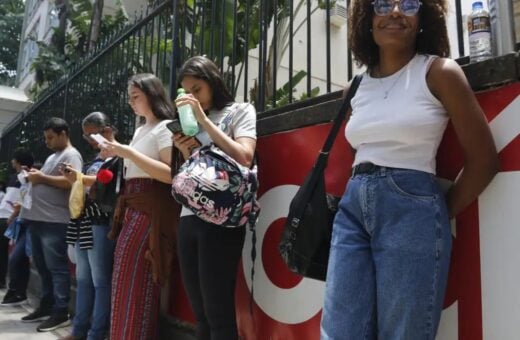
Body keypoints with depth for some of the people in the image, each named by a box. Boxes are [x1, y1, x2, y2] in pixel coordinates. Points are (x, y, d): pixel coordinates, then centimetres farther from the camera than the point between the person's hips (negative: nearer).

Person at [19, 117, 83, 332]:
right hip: (37, 219, 10)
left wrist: (42, 177, -16)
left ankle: (61, 313, 0)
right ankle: (46, 305, 26)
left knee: (56, 267, -6)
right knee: (42, 266, 15)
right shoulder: (52, 157, 24)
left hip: (54, 221, -10)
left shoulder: (71, 155, -6)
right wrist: (35, 176, 10)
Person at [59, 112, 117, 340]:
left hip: (101, 223, -9)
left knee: (100, 280, -4)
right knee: (83, 279, 12)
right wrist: (75, 179, 8)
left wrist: (81, 179, -18)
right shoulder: (98, 158, 21)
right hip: (85, 221, 9)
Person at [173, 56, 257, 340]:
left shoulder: (241, 111, 6)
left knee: (219, 313, -3)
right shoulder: (194, 123, 22)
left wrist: (204, 119, -9)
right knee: (201, 315, 10)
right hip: (189, 219, 6)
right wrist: (185, 153, 2)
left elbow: (244, 159, -13)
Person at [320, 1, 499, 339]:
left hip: (412, 209, -4)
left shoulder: (439, 71, 0)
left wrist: (440, 215, 3)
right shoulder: (360, 85, 14)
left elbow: (484, 159, -1)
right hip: (353, 208, 5)